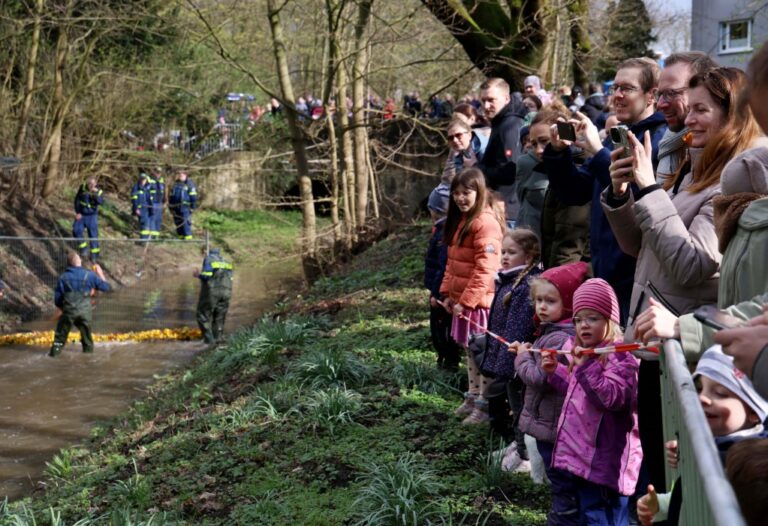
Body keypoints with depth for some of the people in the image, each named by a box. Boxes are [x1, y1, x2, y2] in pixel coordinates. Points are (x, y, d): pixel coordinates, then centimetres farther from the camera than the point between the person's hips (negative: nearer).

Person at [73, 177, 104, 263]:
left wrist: (96, 194, -46)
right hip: (81, 215, 2)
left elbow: (101, 202, -31)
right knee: (76, 231, -12)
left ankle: (94, 255, 13)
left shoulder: (98, 191, -14)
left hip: (92, 216, -2)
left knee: (93, 235, 1)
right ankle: (83, 248, 11)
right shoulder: (82, 187, -9)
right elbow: (77, 200, -1)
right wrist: (77, 212, -6)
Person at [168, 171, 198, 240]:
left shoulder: (189, 184, -3)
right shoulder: (175, 184, 17)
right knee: (177, 222, 7)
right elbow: (171, 196, 22)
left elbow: (193, 196, -6)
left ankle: (188, 235, -6)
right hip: (176, 207, 7)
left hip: (185, 207, -7)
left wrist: (193, 206, -12)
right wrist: (170, 206, 18)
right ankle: (181, 235, 15)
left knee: (185, 221, -10)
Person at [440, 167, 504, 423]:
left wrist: (466, 301, -20)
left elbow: (484, 269, -22)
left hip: (481, 301, -10)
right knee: (471, 350, 19)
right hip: (462, 300, 10)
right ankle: (473, 397, 31)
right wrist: (447, 292, 10)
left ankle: (485, 405, 6)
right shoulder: (459, 221, 14)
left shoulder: (485, 223, -17)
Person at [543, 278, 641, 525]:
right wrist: (555, 371, 17)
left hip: (604, 461, -10)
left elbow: (613, 398, -28)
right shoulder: (586, 353, 16)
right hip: (584, 455, 10)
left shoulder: (620, 357, -15)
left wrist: (586, 367, -32)